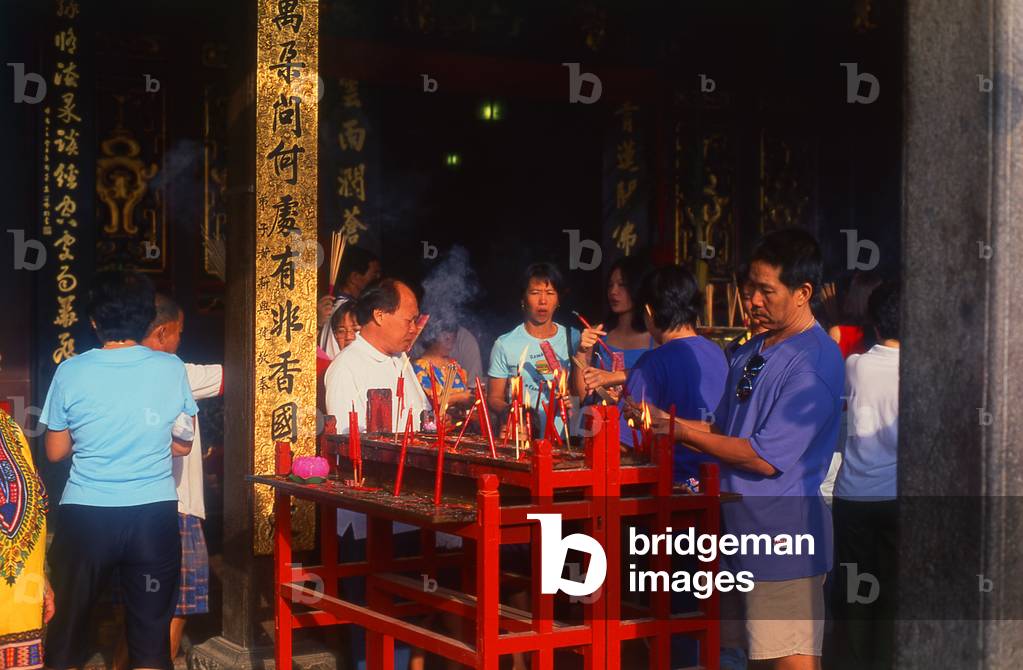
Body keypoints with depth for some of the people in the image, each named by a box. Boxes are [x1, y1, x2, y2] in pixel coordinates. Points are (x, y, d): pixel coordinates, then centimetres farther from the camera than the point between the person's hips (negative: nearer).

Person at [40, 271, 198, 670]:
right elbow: (183, 445, 6)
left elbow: (55, 451, 3)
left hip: (85, 516, -1)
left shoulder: (71, 372, -5)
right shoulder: (172, 368, -2)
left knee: (66, 626, 14)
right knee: (152, 634, 10)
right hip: (154, 514, 1)